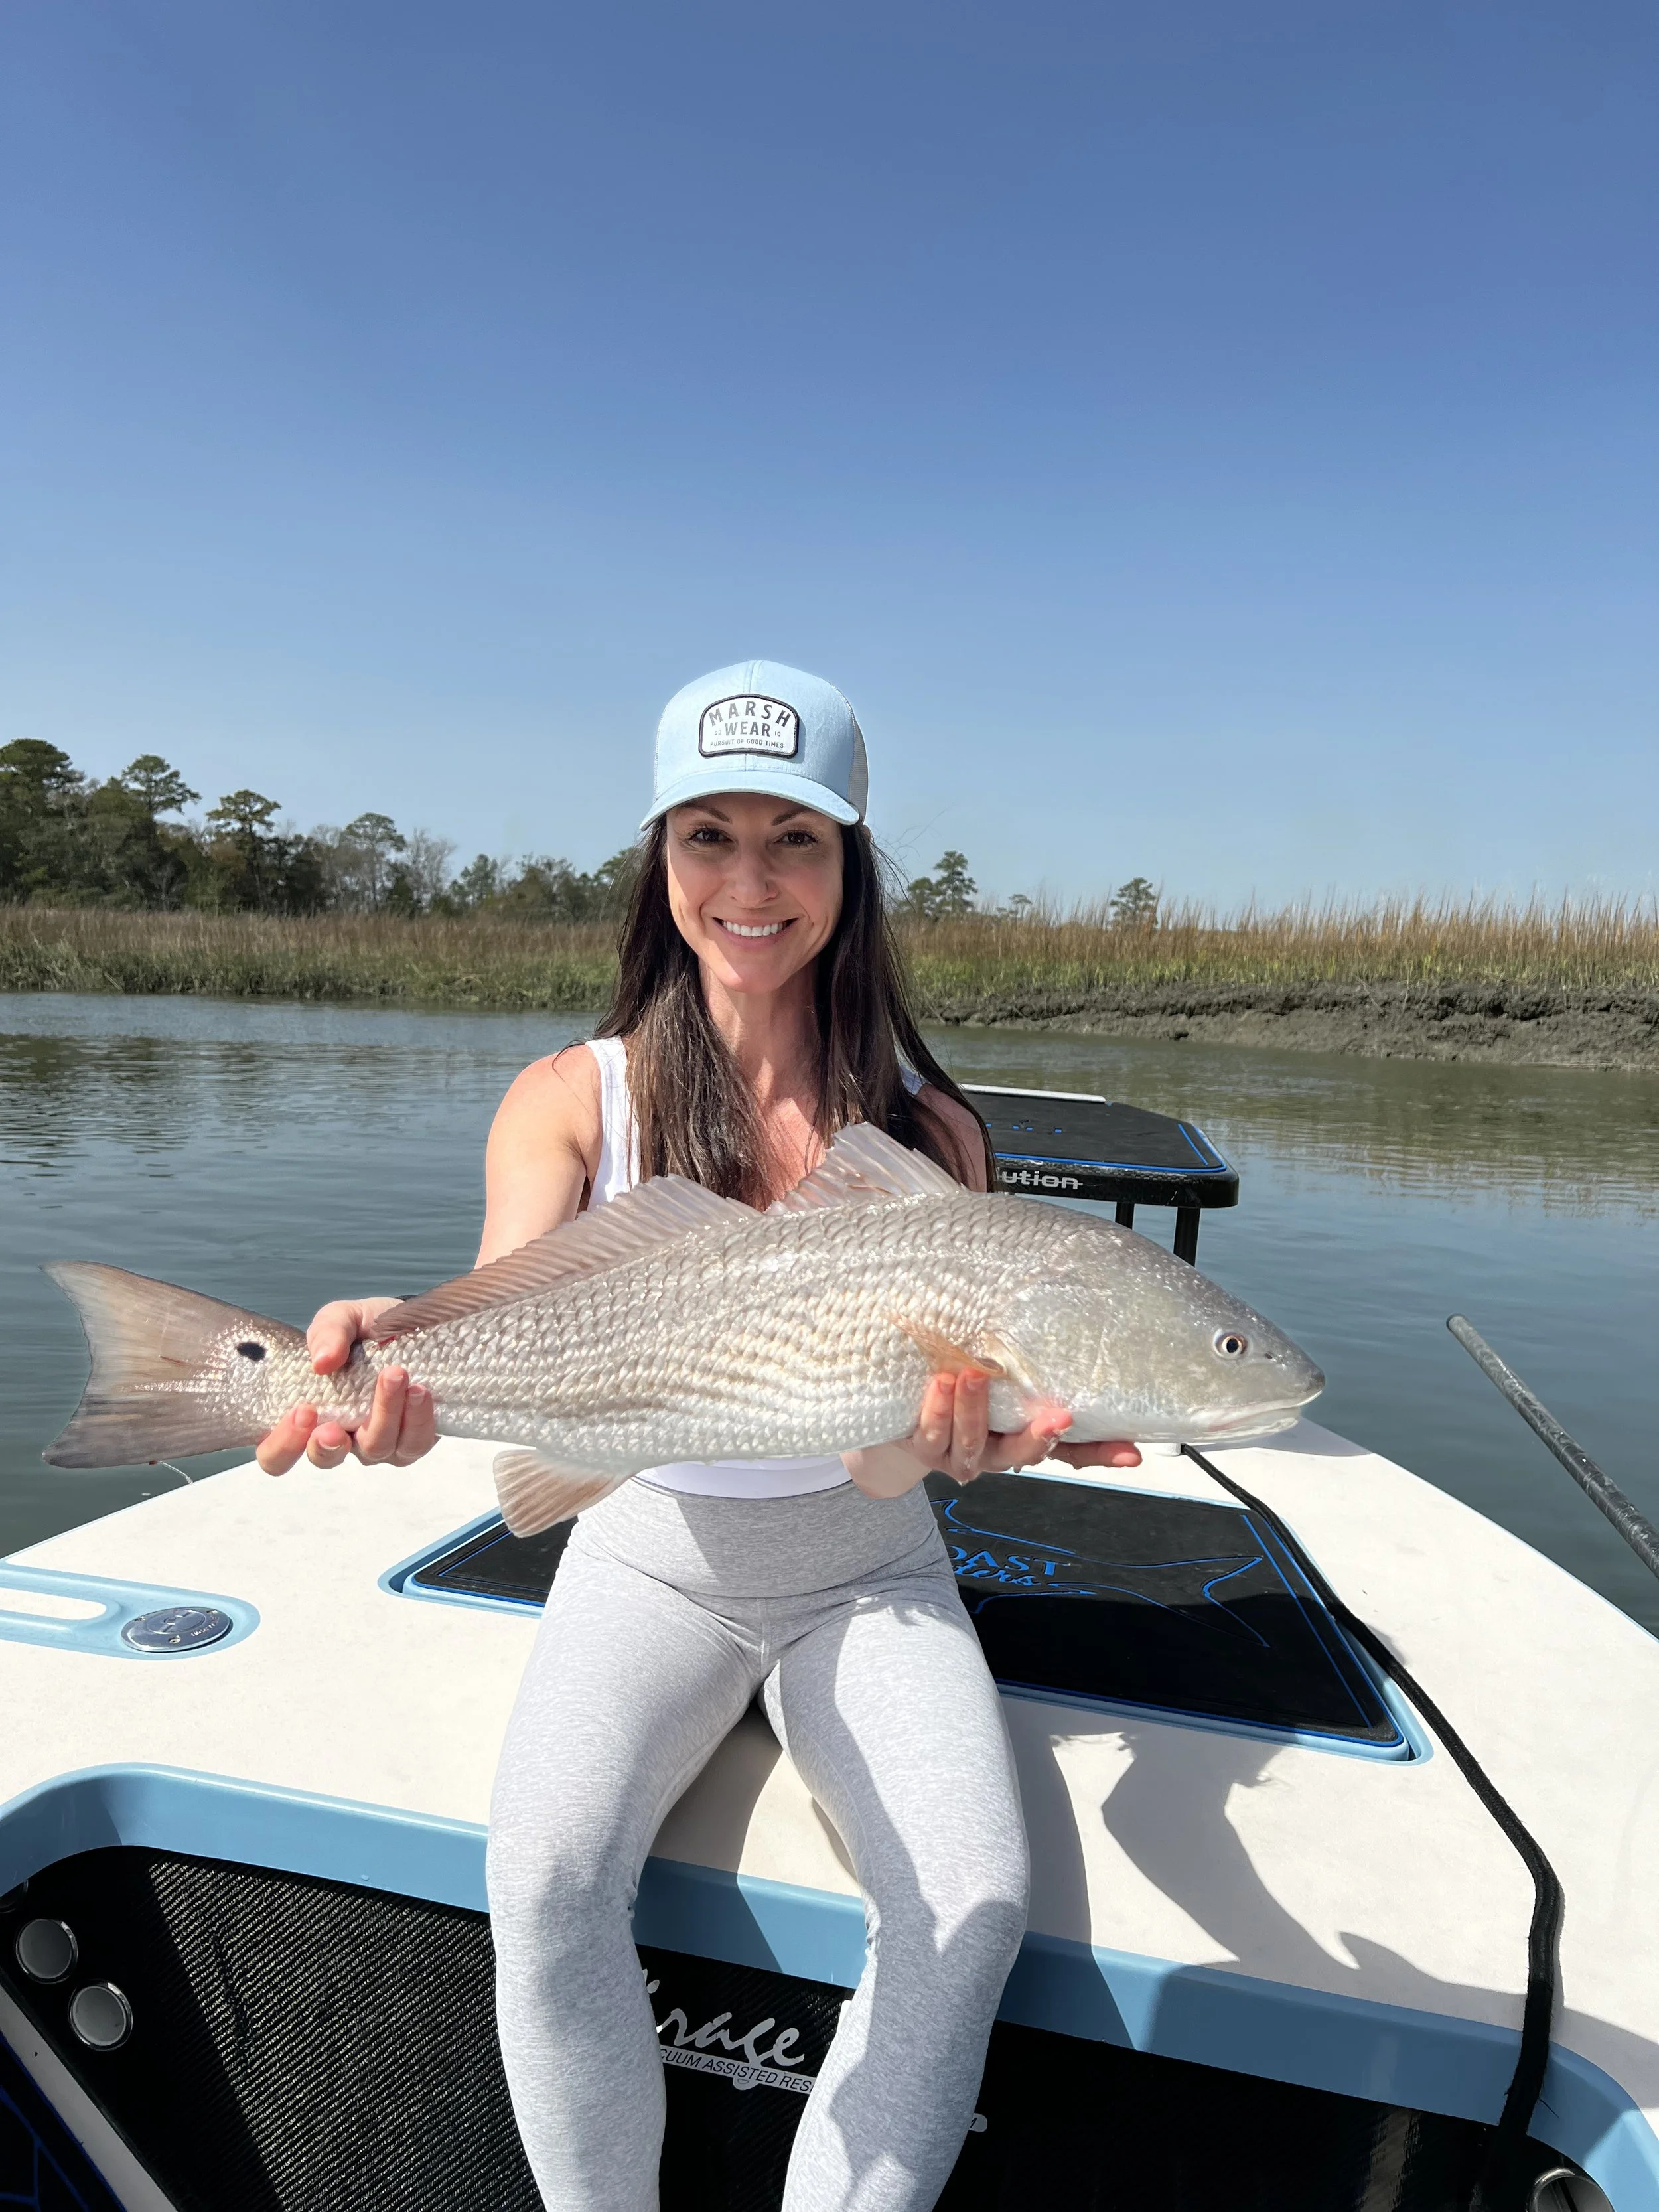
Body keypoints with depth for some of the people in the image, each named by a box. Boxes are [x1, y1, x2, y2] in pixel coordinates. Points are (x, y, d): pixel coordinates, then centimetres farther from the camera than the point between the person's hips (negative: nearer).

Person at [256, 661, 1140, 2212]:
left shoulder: (927, 1129, -8)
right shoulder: (575, 1098, -7)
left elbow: (888, 1461, -14)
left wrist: (950, 1432, -39)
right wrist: (407, 1362, -45)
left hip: (863, 1574, 1)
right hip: (650, 1561, 0)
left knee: (975, 1901, -19)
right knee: (548, 1877, -23)